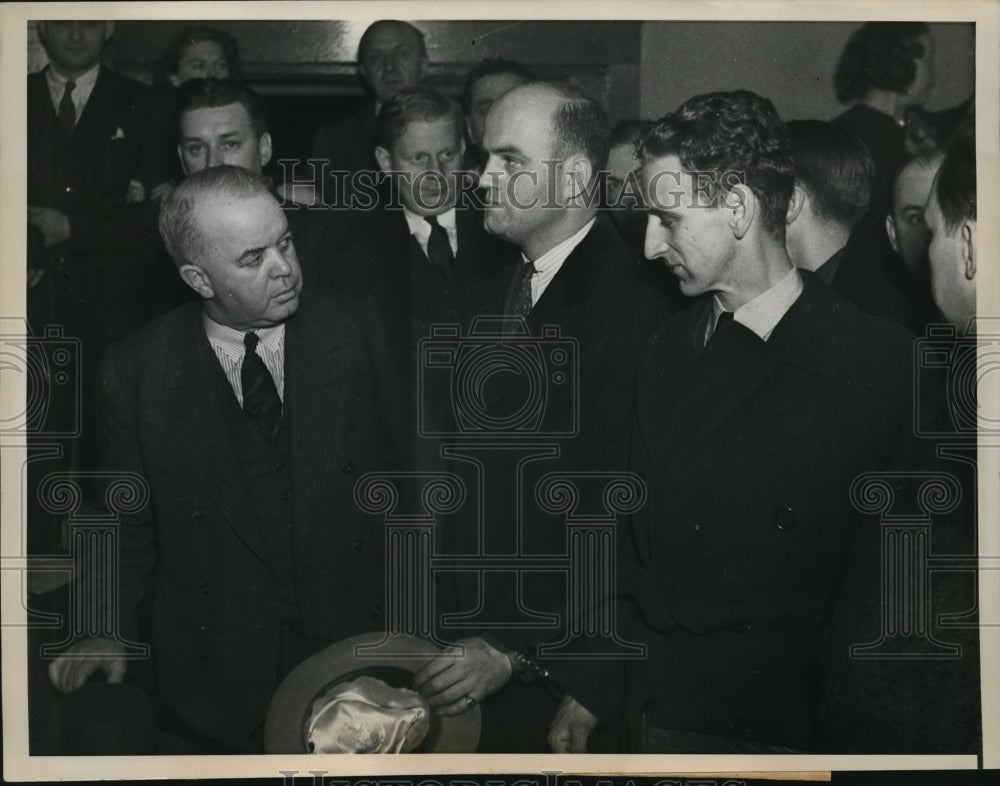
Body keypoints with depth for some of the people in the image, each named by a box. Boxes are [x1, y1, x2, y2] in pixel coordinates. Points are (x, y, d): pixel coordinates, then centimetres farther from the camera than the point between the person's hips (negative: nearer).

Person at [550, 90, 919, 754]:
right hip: (651, 716, 5)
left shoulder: (888, 364, -14)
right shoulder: (669, 347, 5)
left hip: (781, 730, -5)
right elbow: (640, 540, 9)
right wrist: (594, 694, 8)